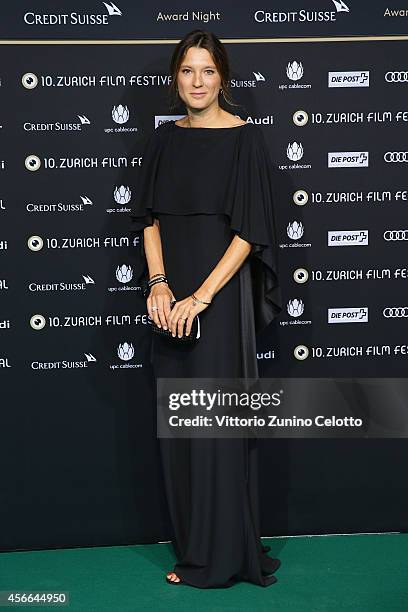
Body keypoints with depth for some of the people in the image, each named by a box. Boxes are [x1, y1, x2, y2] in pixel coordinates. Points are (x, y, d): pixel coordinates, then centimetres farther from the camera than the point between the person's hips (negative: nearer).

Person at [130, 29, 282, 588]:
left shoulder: (245, 139, -6)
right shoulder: (164, 139, 10)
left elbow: (250, 231, -12)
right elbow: (150, 217, 9)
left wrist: (200, 297, -17)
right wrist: (158, 284, -7)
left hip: (221, 293, -5)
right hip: (172, 296, 6)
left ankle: (223, 554, 15)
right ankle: (194, 547, 25)